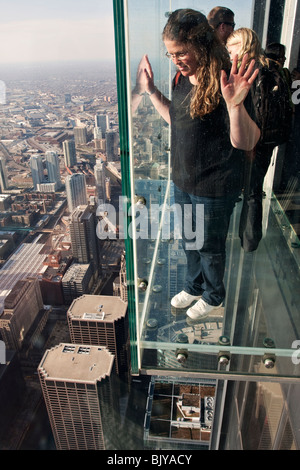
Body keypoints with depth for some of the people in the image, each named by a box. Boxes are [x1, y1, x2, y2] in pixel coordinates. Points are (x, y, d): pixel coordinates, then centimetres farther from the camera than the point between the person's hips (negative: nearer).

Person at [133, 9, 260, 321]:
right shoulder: (182, 78, 2)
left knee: (210, 247, 13)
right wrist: (150, 91, 12)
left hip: (214, 189, -7)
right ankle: (194, 286, 49)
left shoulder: (223, 82, -22)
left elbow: (246, 142, -27)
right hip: (183, 181, 8)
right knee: (188, 240, 24)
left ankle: (213, 296, 41)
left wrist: (235, 104, -45)